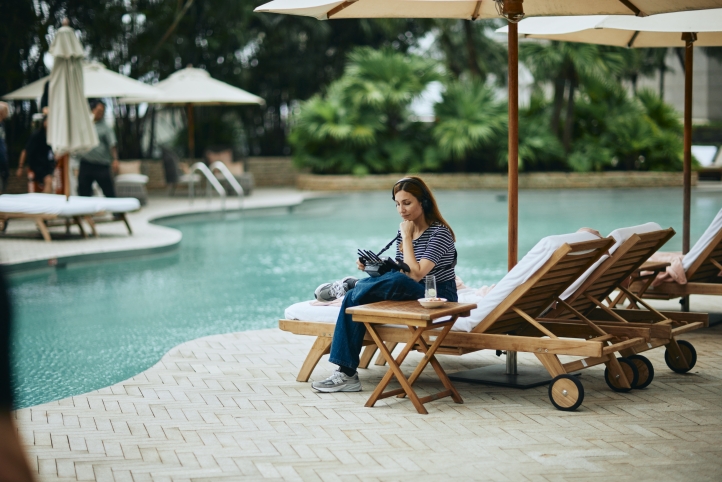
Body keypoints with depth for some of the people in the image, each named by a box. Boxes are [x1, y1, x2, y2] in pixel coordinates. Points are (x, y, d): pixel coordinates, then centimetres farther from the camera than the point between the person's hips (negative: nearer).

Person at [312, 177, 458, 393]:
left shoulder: (439, 232, -15)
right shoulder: (403, 231, 8)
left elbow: (415, 275, -25)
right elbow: (398, 271, 9)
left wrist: (407, 237, -19)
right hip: (410, 294, 7)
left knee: (397, 281, -37)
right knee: (354, 299, -16)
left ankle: (351, 285, -5)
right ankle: (346, 373, -19)